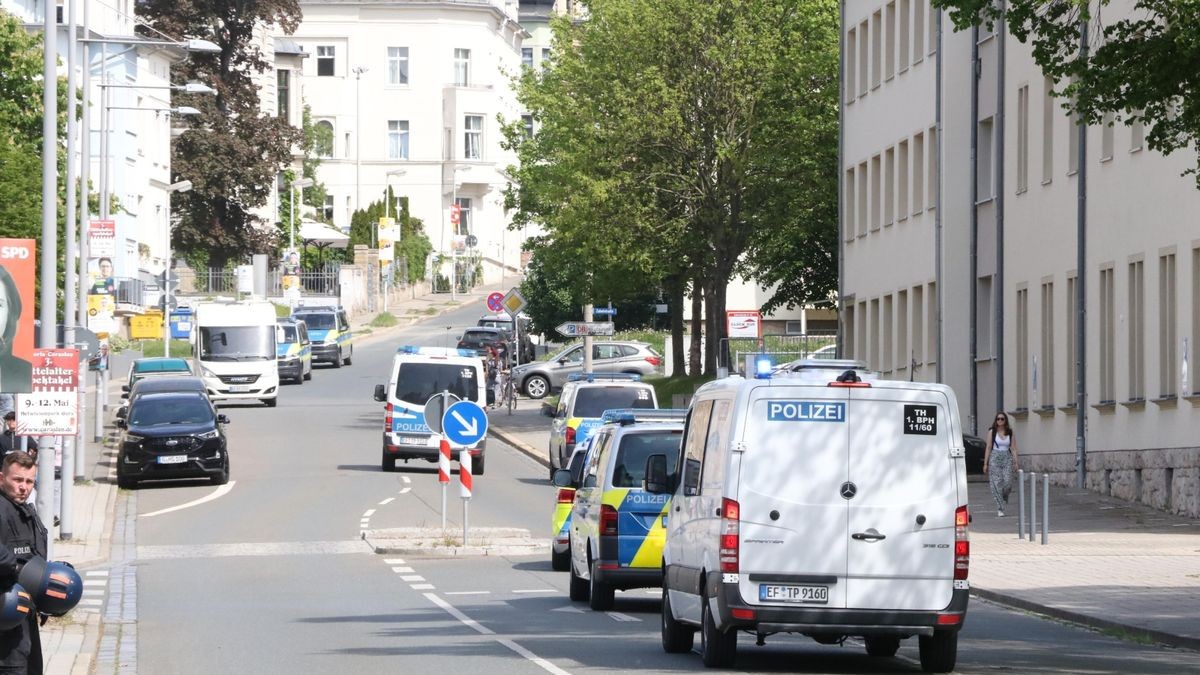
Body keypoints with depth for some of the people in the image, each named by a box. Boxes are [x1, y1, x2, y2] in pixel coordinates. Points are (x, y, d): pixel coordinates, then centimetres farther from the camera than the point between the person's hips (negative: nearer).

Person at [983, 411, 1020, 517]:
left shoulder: (1011, 432, 6)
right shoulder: (992, 432, 3)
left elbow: (1013, 448, 6)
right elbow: (988, 448, 3)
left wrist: (1016, 462, -3)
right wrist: (985, 463, -1)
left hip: (1007, 458, 1)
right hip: (995, 458, -1)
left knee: (1007, 482, -11)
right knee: (997, 484, -7)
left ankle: (1004, 499, 21)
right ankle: (1000, 508, -4)